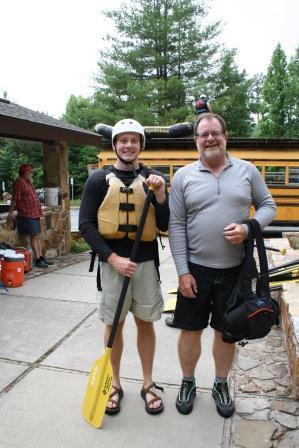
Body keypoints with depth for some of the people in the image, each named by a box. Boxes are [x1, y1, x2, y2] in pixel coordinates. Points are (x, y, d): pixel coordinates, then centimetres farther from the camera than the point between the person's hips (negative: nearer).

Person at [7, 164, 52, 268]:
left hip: (35, 214, 9)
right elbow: (15, 198, -16)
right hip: (27, 215, -9)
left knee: (38, 237, 12)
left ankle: (41, 257, 19)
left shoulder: (28, 182, 17)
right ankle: (37, 260, 0)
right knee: (33, 237, -5)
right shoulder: (19, 182, -10)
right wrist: (11, 212, -20)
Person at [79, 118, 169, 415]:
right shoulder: (99, 180, -2)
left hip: (145, 262, 2)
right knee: (113, 324, 11)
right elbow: (86, 225, -5)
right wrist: (113, 258, -14)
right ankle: (115, 383, 32)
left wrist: (160, 194, -16)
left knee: (145, 323, 13)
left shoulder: (152, 179, 3)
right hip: (112, 262, -1)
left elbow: (164, 226, 1)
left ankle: (148, 384, 31)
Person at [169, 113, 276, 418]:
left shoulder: (247, 170, 3)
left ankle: (221, 385, 38)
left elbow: (268, 206, 8)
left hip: (234, 269, 1)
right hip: (196, 269, -1)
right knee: (190, 330, 11)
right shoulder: (183, 176, -1)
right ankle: (188, 383, 35)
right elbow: (176, 226, -4)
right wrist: (182, 271, -8)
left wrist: (248, 227, -13)